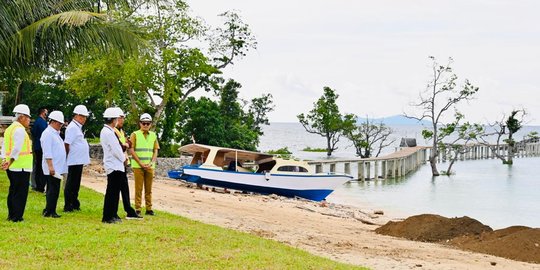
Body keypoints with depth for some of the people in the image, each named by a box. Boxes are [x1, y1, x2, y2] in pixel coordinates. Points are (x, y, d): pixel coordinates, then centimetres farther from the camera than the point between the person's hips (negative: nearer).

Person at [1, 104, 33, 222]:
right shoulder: (20, 130, -14)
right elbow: (17, 149, -21)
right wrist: (10, 162, -18)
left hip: (12, 167, 9)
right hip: (21, 167, -9)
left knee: (13, 191, 15)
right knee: (21, 193, -3)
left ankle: (11, 215, 21)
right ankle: (17, 217, -1)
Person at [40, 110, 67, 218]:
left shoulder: (55, 133, 18)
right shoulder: (48, 133, -12)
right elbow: (47, 152, -18)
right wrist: (50, 166, -22)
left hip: (58, 168, 9)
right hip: (53, 168, -9)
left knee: (53, 190, 12)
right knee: (53, 190, -7)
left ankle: (49, 210, 18)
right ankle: (49, 212, -3)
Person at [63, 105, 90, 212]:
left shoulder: (77, 127, 16)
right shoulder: (72, 127, -15)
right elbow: (67, 144, -20)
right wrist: (69, 157, -14)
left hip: (79, 161, 10)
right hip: (74, 161, -10)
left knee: (75, 184, 16)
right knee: (71, 184, -3)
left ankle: (74, 204, 25)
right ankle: (68, 206, 3)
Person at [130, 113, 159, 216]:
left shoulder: (153, 135, 11)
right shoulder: (135, 134, 0)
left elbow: (155, 151, 10)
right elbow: (132, 150, -5)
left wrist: (151, 163, -5)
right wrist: (141, 163, -11)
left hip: (150, 166, 3)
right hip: (138, 166, -3)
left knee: (149, 189, 7)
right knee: (138, 188, -2)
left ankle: (149, 208, 12)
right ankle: (137, 209, 2)